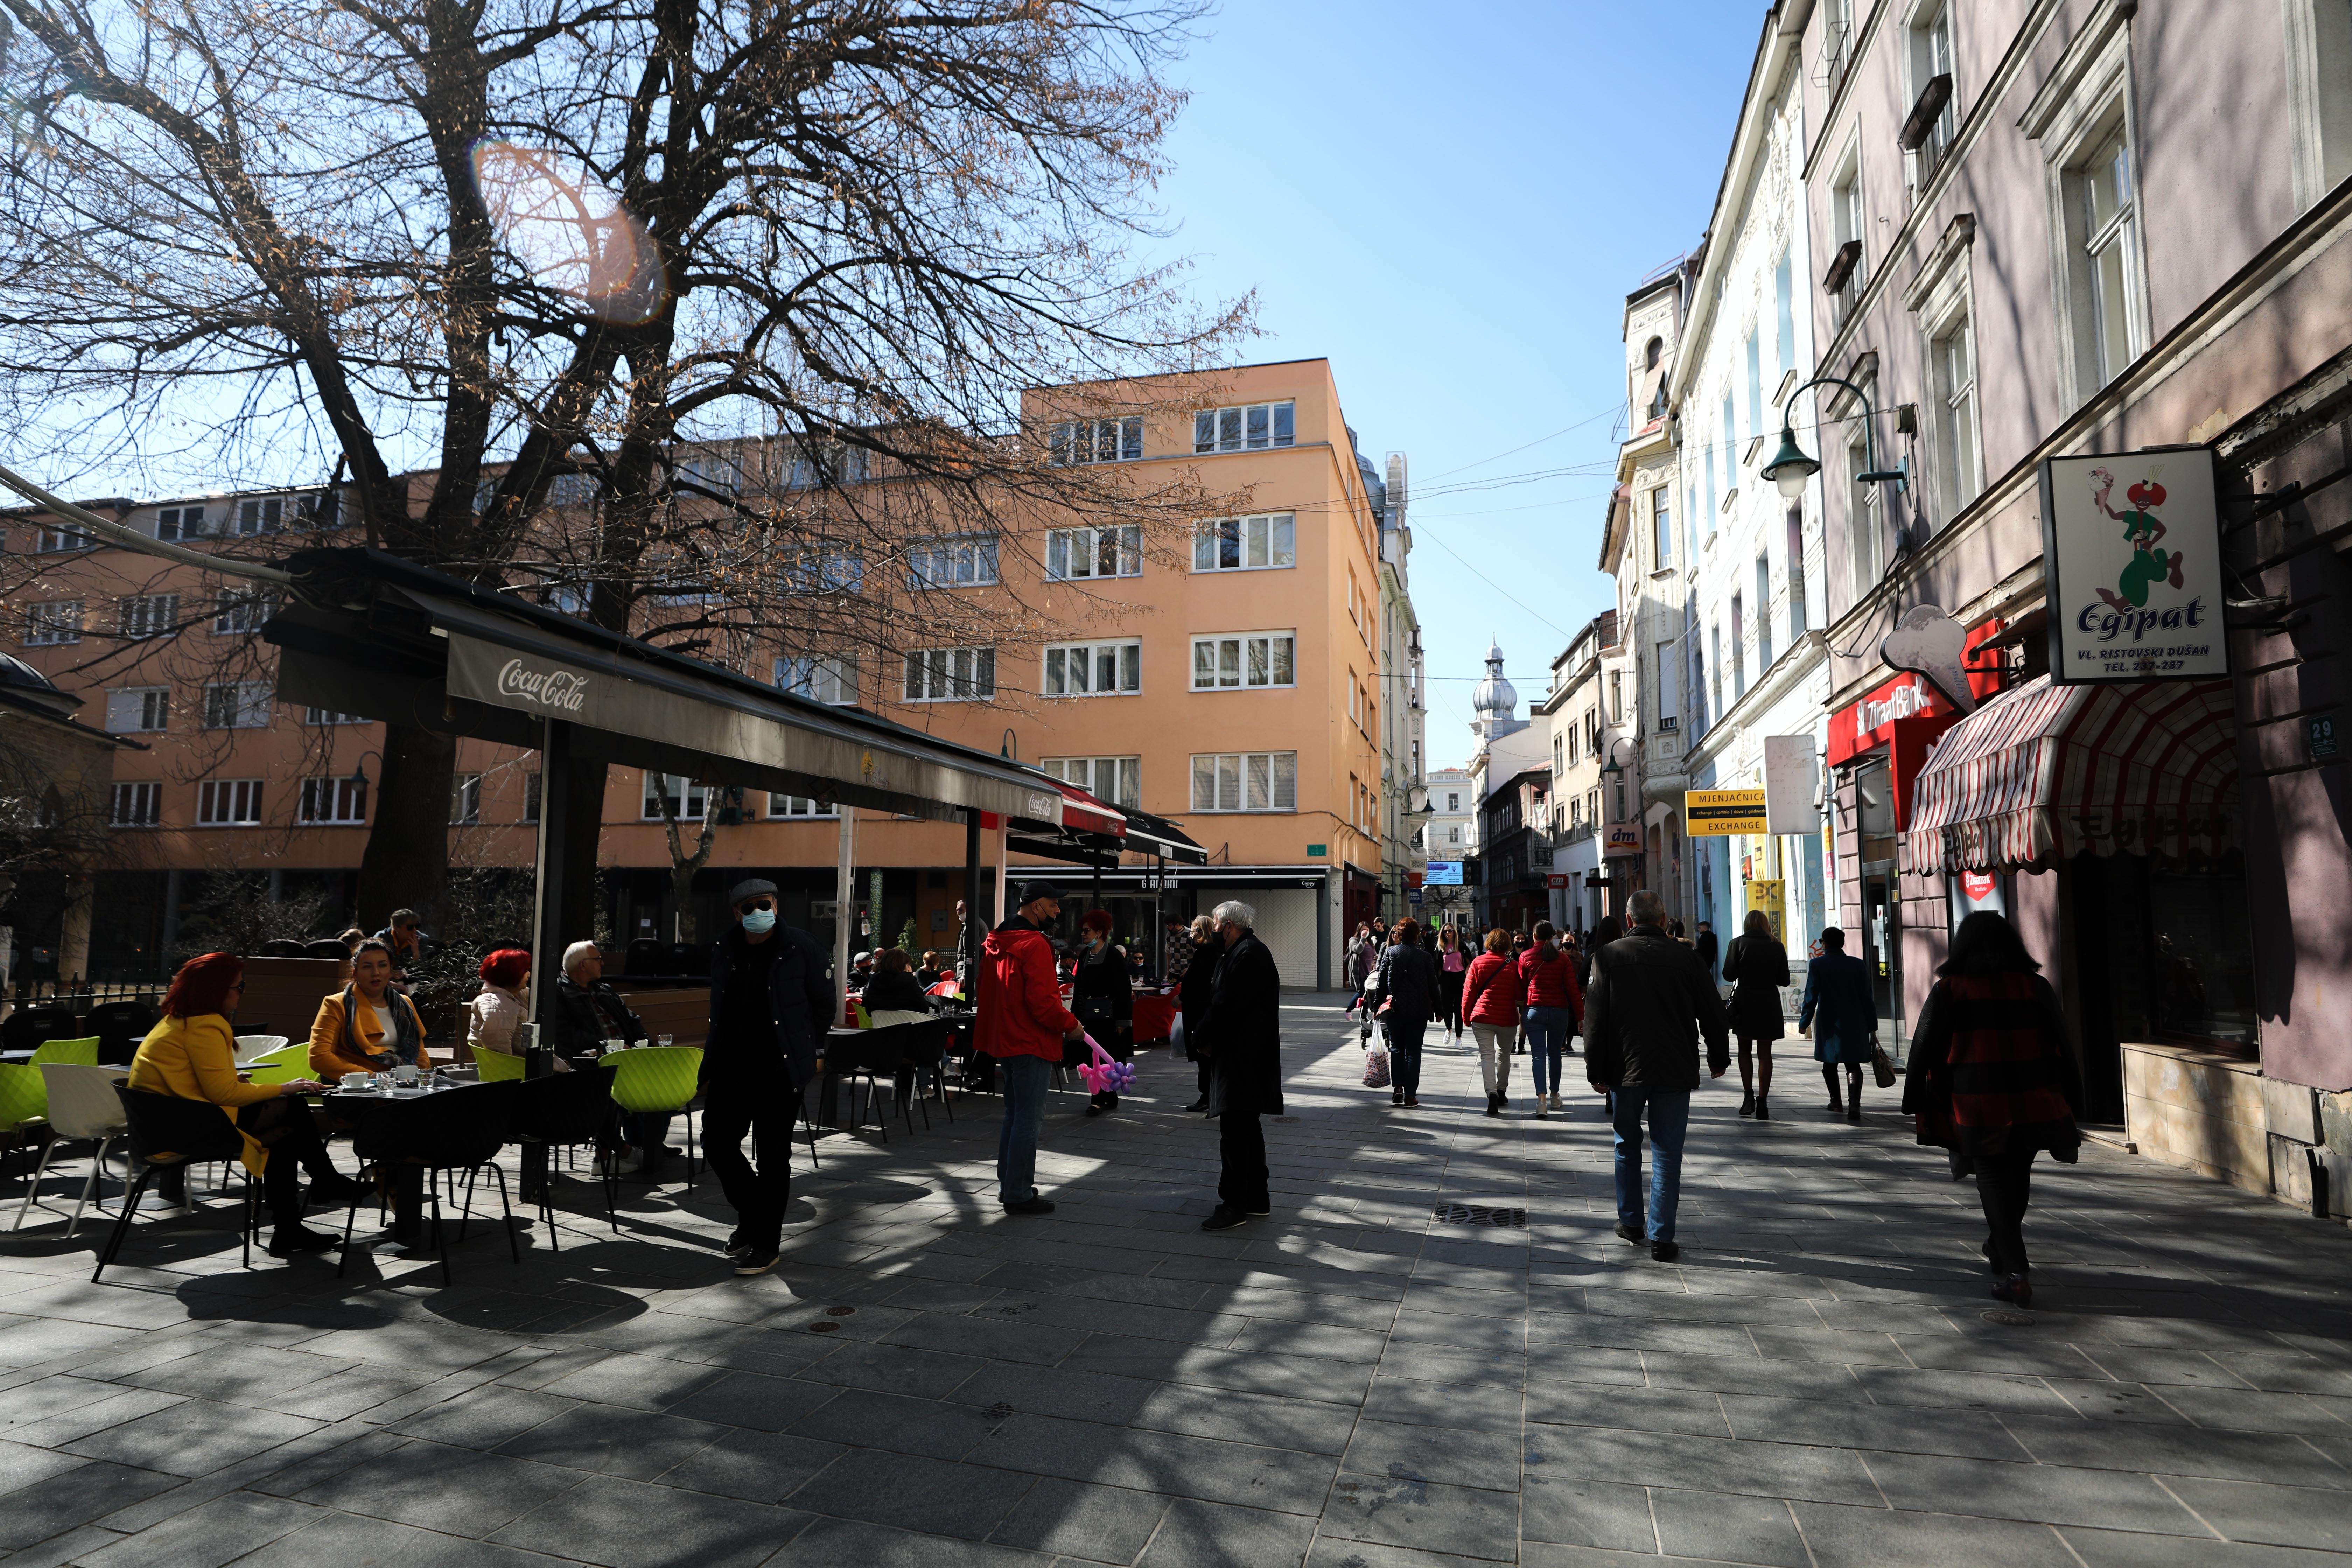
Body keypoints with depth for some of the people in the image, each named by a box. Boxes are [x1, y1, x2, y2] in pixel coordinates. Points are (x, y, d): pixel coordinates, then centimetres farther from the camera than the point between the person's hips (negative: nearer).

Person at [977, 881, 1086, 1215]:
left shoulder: (996, 941, 12)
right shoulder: (1034, 945, -19)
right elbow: (1042, 1002, -24)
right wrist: (1071, 1025, -9)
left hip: (1005, 1038, 10)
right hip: (1032, 1044, -10)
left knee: (1014, 1115, 19)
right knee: (1028, 1118, -3)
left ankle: (1008, 1185, 27)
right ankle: (1019, 1194, 2)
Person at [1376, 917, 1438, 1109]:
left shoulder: (1389, 952, -3)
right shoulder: (1424, 956, -6)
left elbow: (1382, 980, -1)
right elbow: (1433, 985, -2)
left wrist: (1379, 1004, 6)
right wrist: (1438, 1009, 8)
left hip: (1395, 1009, 1)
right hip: (1418, 1011, -1)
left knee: (1396, 1048, 13)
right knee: (1413, 1051, 5)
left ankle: (1397, 1088, 2)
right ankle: (1410, 1094, 4)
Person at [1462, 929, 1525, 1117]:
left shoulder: (1478, 962, -3)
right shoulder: (1513, 966, -4)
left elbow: (1469, 991, 0)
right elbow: (1521, 993, 0)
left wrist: (1466, 1015, 10)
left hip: (1482, 1017, -1)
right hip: (1508, 1018, 1)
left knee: (1487, 1055, -3)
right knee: (1504, 1055, 19)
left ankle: (1492, 1093, -20)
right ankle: (1501, 1091, 29)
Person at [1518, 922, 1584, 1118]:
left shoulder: (1525, 957, -1)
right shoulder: (1563, 959, 0)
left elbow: (1522, 986, 7)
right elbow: (1573, 988, -3)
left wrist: (1522, 1008, 23)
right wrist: (1580, 1016, -1)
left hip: (1534, 1010, -1)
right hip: (1559, 1011, 1)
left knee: (1538, 1055, -3)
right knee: (1554, 1054, 15)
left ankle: (1541, 1098, -16)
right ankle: (1555, 1096, 26)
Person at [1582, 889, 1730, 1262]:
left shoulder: (1608, 955, -4)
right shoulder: (1685, 957, -3)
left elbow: (1595, 1018, -5)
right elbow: (1713, 1012, 4)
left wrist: (1597, 1071, 1)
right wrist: (1718, 1057, 19)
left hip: (1626, 1068, 0)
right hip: (1675, 1071, 0)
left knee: (1628, 1147, 18)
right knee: (1667, 1154, 4)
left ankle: (1631, 1221, 26)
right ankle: (1661, 1238, 4)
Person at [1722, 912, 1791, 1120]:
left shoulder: (1738, 943, -4)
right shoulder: (1777, 946, 2)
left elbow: (1729, 975, -7)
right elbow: (1784, 980, 4)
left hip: (1744, 1001, -1)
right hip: (1769, 1003, 1)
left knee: (1745, 1050, 12)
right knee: (1765, 1053, 6)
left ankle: (1748, 1095, -1)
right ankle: (1762, 1101, 3)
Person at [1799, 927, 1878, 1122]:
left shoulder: (1817, 965, -6)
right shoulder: (1858, 965, 1)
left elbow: (1811, 997, -9)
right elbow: (1867, 999, 2)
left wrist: (1804, 1023, 0)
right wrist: (1872, 1029, 7)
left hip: (1829, 1025, -1)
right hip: (1855, 1025, 1)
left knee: (1830, 1063, 17)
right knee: (1853, 1064, 0)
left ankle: (1836, 1101, 28)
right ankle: (1854, 1104, -19)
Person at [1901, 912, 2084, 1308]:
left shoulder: (1949, 989, -4)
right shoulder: (2035, 986, 3)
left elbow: (1925, 1049, -3)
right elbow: (2062, 1047, 8)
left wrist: (1916, 1103, 5)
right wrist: (2070, 1104, 15)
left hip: (1977, 1106, -4)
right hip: (2034, 1102, 4)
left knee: (1994, 1182, 3)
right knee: (2017, 1178, 20)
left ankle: (2016, 1273, -5)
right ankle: (1999, 1250, 39)